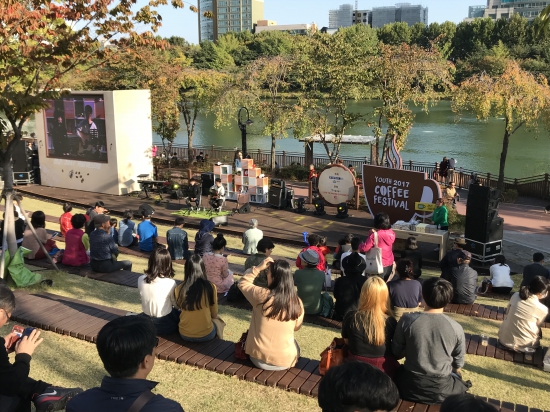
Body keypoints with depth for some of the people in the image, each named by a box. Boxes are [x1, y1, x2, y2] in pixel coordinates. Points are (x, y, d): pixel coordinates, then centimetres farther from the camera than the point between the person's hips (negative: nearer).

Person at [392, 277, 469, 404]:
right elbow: (458, 364, 0)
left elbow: (396, 352, -1)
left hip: (410, 386, 0)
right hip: (441, 390, 0)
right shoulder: (456, 328, -14)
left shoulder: (407, 320, -15)